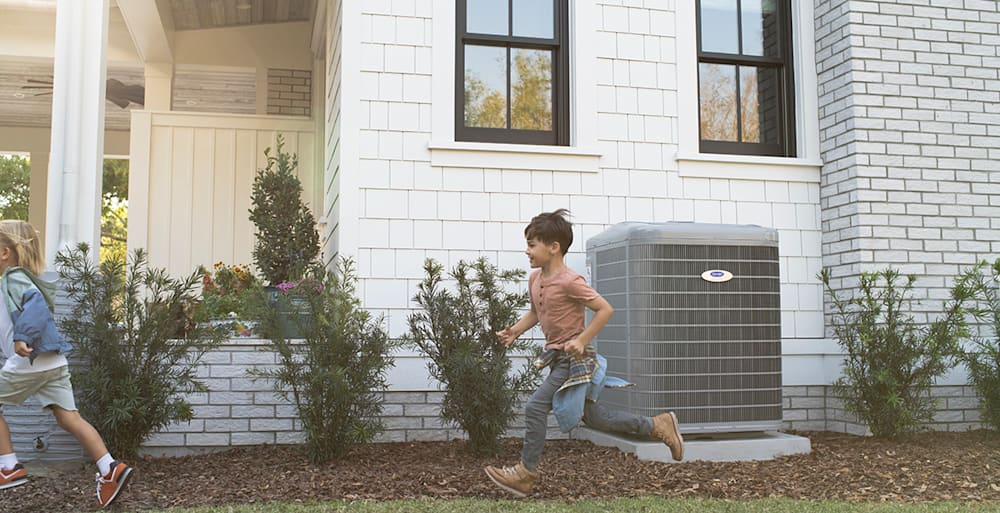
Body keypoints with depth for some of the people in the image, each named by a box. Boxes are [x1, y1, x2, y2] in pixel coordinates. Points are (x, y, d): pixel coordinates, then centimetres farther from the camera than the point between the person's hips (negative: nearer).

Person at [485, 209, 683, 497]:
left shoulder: (569, 281, -20)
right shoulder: (535, 279, 6)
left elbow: (605, 309, -18)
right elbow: (535, 313, 21)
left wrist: (582, 340, -22)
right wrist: (514, 331, 5)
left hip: (574, 359, -9)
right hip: (558, 358, 9)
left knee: (535, 407, -12)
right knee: (594, 417, 14)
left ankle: (526, 473, 1)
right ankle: (658, 426, 26)